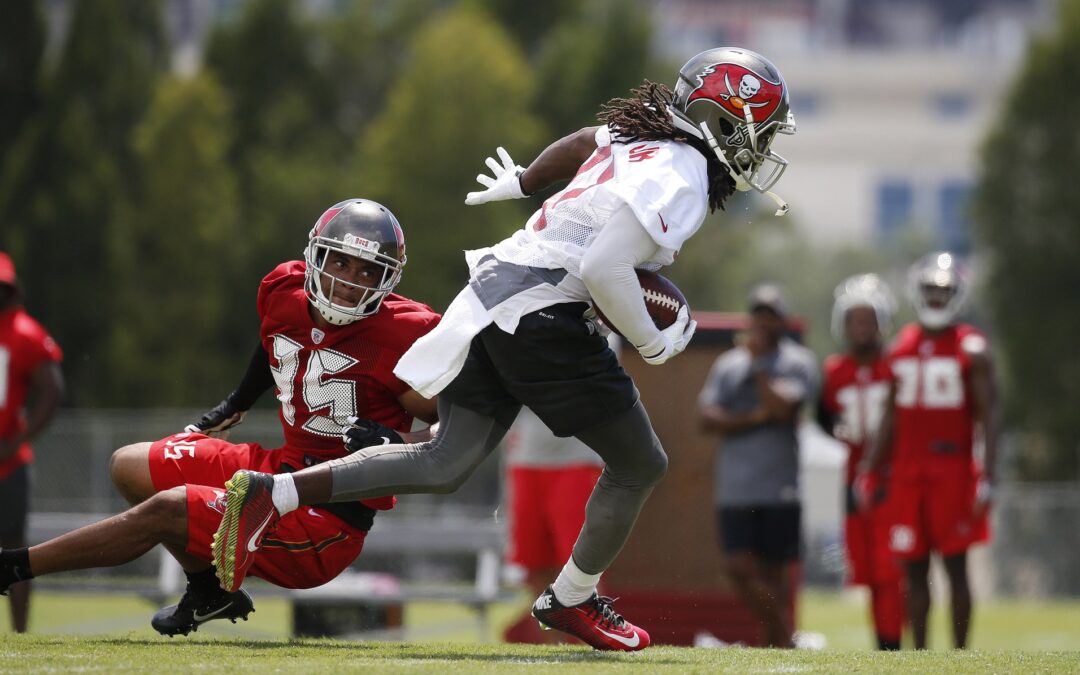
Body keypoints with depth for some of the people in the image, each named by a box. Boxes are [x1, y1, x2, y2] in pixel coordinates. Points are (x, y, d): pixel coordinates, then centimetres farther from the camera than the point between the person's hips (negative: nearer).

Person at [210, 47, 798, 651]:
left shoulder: (638, 137, 14)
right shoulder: (679, 182, -14)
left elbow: (581, 144, 35)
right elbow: (603, 268, -24)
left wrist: (522, 184, 53)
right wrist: (652, 342, -10)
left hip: (493, 293, 9)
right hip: (541, 318, -9)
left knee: (445, 465, 8)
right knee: (640, 465, 6)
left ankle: (270, 494, -1)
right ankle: (573, 600, 21)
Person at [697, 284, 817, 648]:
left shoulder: (797, 362, 1)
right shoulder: (728, 364, 12)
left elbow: (782, 406, -16)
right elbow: (707, 418, 1)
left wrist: (758, 364, -8)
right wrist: (754, 418, -11)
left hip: (780, 488, -3)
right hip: (735, 489, 3)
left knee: (771, 571, 2)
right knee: (739, 567, -4)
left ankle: (776, 641, 11)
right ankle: (784, 635, 7)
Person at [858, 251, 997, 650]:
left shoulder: (971, 349, -3)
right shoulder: (902, 347, 12)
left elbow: (989, 417, -6)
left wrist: (987, 479, -13)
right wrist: (868, 471, 14)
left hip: (953, 469, -5)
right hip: (907, 472, 5)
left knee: (956, 566, -5)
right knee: (914, 568, 5)